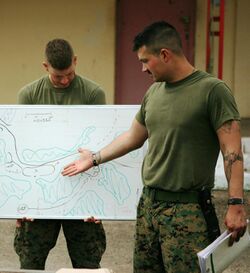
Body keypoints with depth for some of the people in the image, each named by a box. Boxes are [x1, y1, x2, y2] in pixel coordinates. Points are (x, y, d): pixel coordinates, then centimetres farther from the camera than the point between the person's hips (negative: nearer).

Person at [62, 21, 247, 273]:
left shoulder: (212, 90, -10)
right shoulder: (154, 91, 12)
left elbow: (232, 150, -13)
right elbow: (134, 137, 27)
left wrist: (236, 204, -19)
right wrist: (95, 158, 30)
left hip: (187, 211, -7)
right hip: (148, 204, 7)